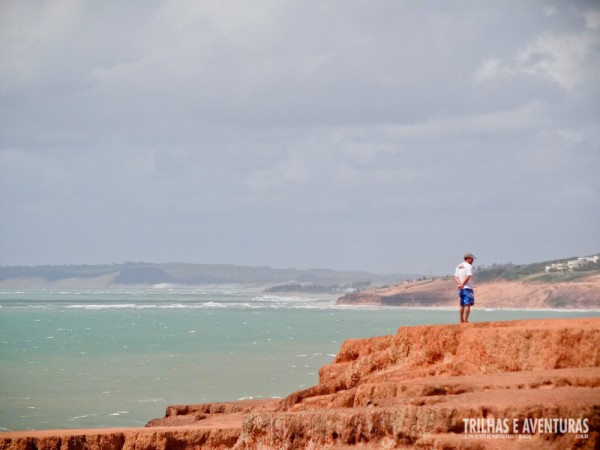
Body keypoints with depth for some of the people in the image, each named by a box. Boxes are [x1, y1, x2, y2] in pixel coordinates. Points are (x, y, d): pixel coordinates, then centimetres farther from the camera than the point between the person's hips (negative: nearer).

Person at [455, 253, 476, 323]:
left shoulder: (458, 266, 15)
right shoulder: (469, 266, -9)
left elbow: (456, 277, 7)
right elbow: (468, 277, -21)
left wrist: (460, 284, -8)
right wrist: (462, 285, -16)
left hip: (461, 289, 8)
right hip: (467, 288, -8)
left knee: (462, 305, 15)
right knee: (468, 304, -8)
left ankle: (461, 320, 18)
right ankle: (466, 321, -13)